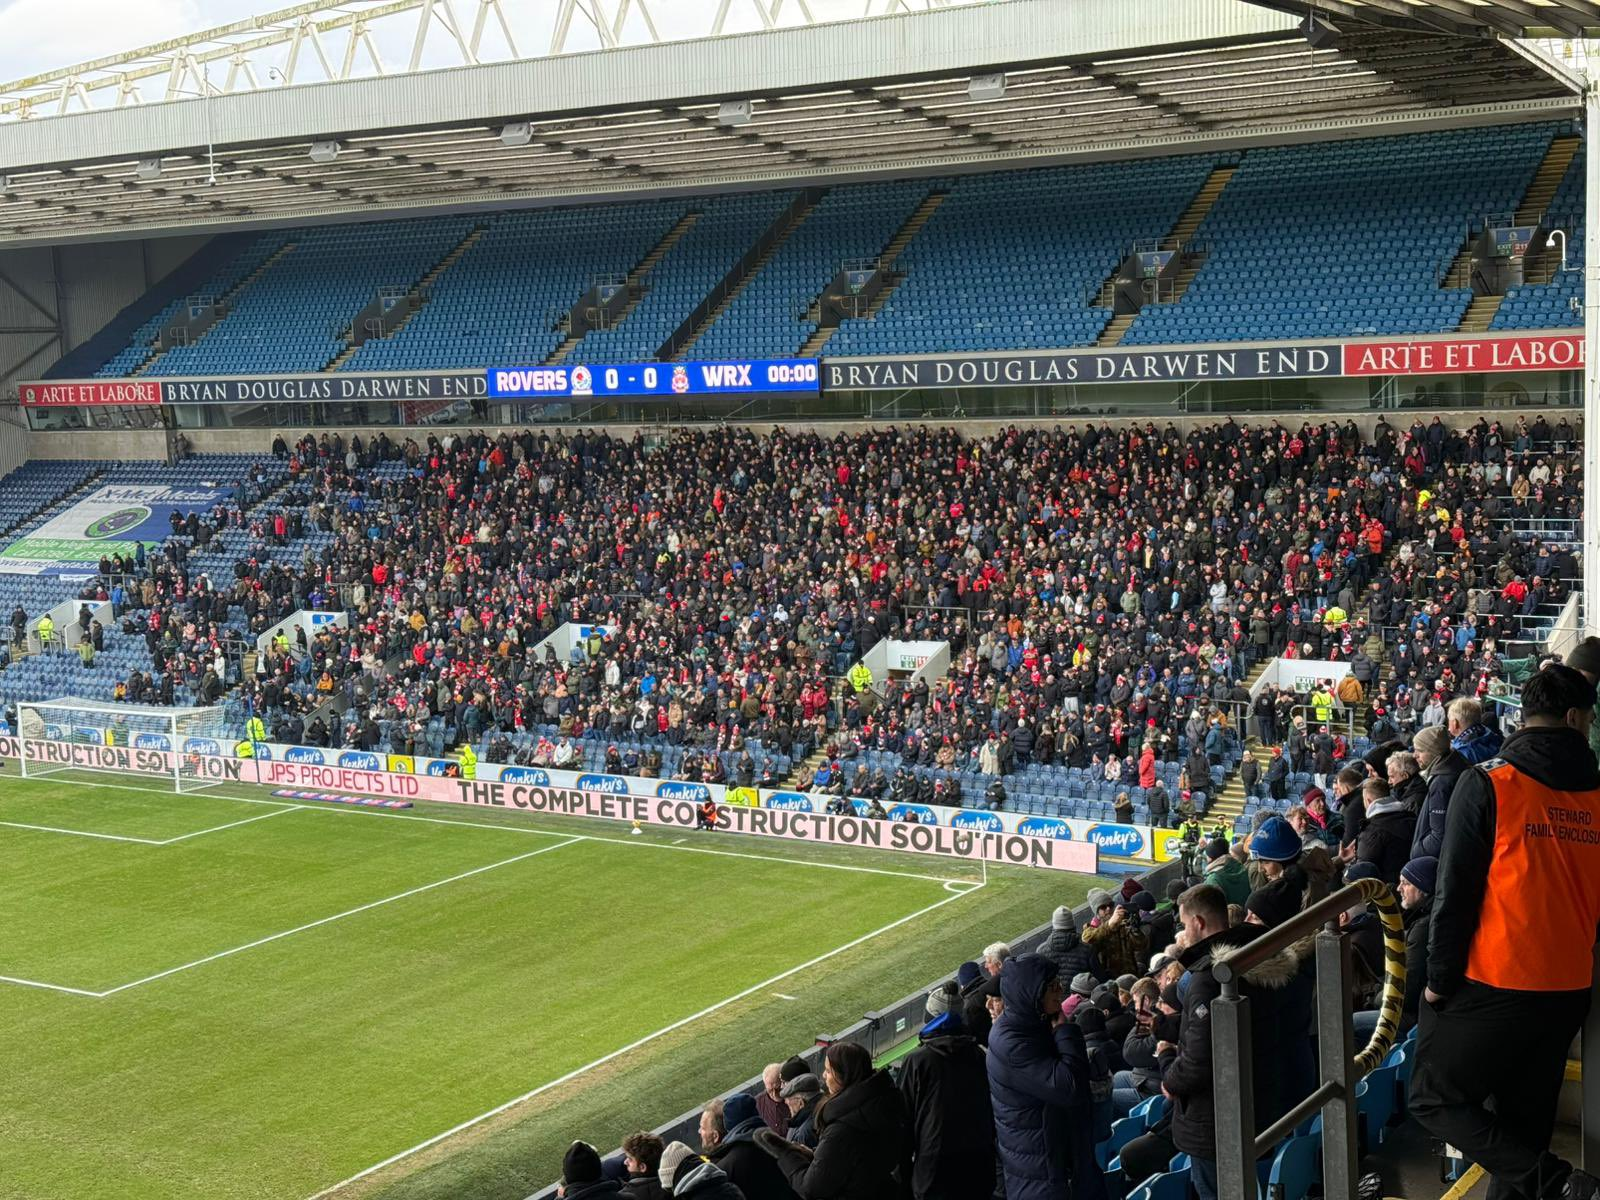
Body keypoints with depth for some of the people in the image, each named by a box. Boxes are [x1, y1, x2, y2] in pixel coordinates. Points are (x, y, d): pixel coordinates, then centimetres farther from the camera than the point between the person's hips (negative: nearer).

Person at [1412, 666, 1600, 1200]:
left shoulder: (1488, 784, -11)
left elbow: (1455, 891, -12)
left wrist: (1439, 978, -4)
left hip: (1489, 988, -5)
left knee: (1436, 1100, 7)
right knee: (1524, 1123, 17)